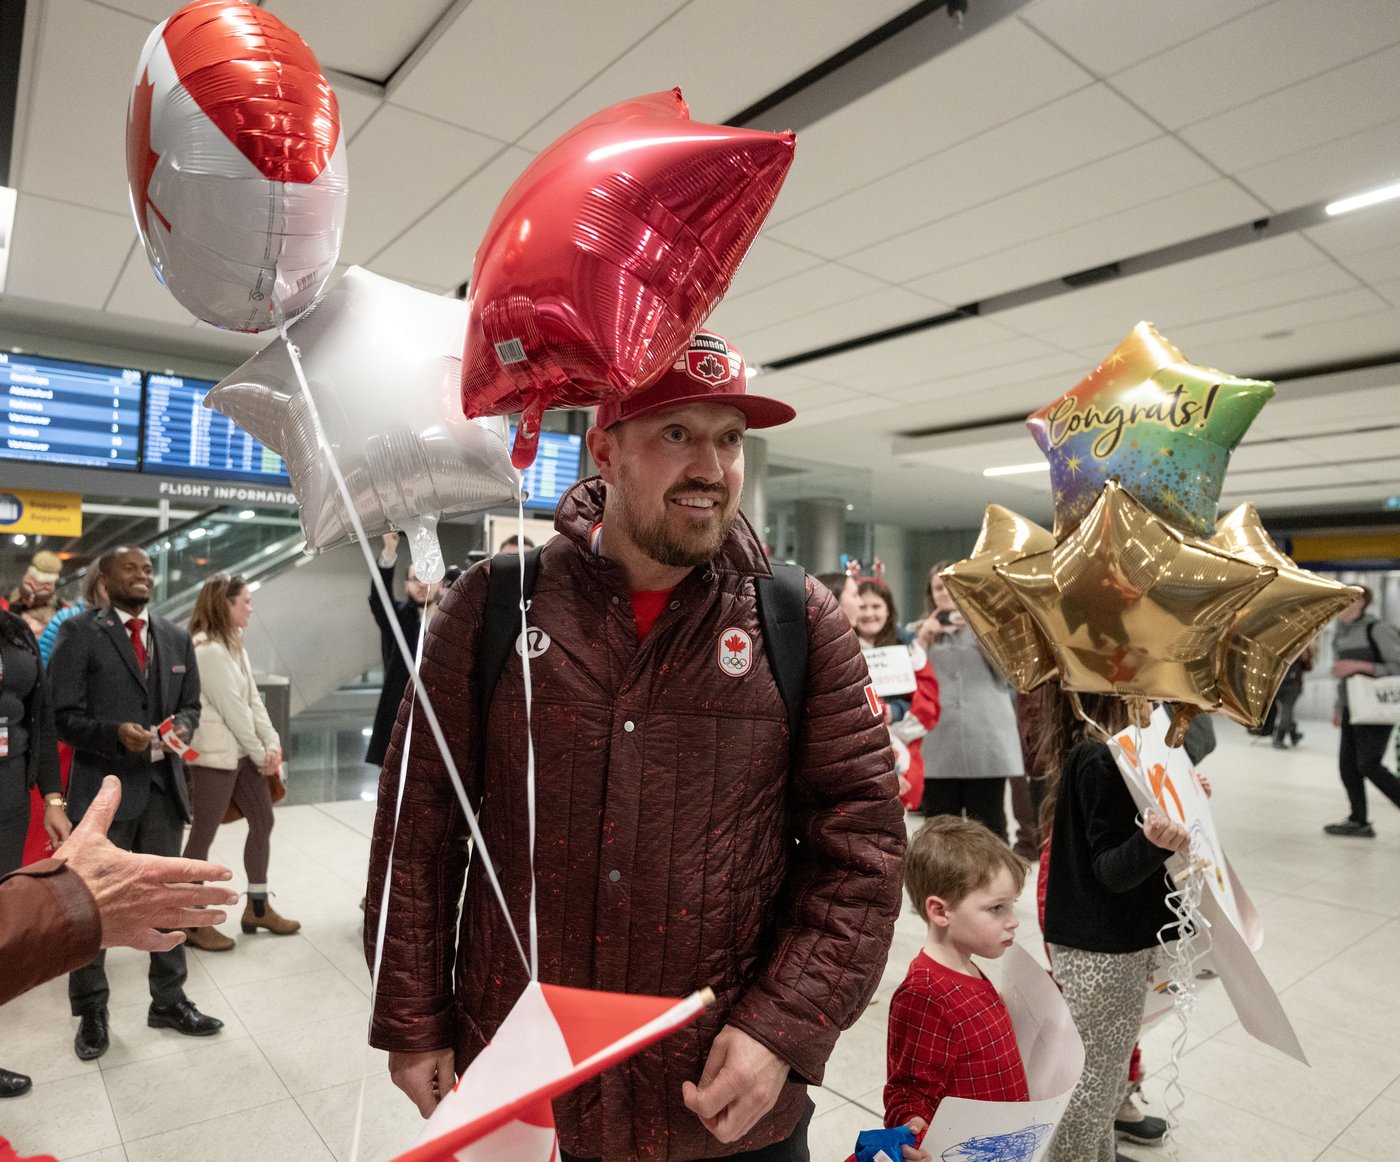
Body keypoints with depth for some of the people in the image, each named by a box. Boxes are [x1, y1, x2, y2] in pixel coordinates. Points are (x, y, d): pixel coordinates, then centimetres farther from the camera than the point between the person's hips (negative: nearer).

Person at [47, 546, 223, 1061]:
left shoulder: (176, 637, 10)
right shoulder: (79, 633, -5)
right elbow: (64, 716, -9)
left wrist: (182, 726, -9)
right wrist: (116, 732, -25)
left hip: (163, 787, 4)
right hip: (103, 790, -4)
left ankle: (168, 1001, 29)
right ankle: (91, 1013, 28)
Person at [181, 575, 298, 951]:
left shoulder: (233, 645, 12)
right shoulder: (207, 650, -18)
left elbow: (253, 698, 9)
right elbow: (232, 708, -18)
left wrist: (271, 743, 0)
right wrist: (259, 752, -11)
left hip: (241, 750, 10)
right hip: (214, 755, -10)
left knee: (263, 820, 13)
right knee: (203, 835, 2)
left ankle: (257, 908, 24)